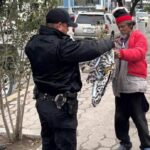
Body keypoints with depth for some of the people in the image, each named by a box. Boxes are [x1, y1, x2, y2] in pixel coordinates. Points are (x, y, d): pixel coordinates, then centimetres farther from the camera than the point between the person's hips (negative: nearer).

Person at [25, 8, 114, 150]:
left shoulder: (33, 43, -2)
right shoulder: (62, 45, -24)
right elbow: (93, 48, -20)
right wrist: (110, 42, -2)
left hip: (42, 101, 8)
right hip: (61, 105, -8)